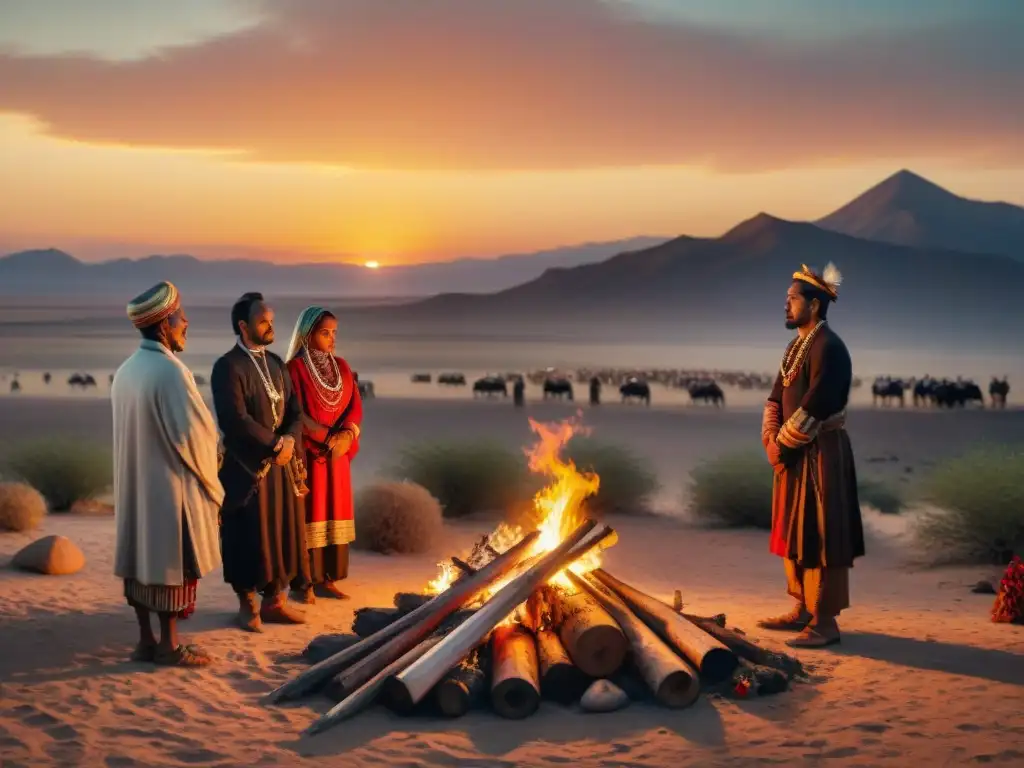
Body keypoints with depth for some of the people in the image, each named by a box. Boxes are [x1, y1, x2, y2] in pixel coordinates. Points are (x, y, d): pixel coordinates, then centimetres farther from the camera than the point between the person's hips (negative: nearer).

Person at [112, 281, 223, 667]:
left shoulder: (125, 371, 6)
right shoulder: (169, 370, -19)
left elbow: (133, 432, 12)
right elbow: (192, 431, -19)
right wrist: (208, 474, -2)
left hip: (134, 485, 8)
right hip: (170, 484, -8)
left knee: (141, 557, 12)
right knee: (171, 562, 1)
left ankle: (146, 640, 19)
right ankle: (169, 645, 7)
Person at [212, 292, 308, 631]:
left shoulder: (276, 363, 12)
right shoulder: (228, 367, -12)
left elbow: (294, 410, 10)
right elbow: (237, 420, -21)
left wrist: (289, 440, -9)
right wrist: (274, 445, -15)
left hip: (281, 463, 7)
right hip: (246, 466, -7)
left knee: (283, 532, 9)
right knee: (248, 538, 2)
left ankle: (275, 600, 21)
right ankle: (248, 605, 15)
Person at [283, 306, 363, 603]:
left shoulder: (341, 367, 10)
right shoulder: (295, 368, -8)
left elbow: (355, 405, 5)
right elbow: (297, 414, -13)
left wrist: (345, 435, -12)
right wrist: (326, 438, -17)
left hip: (337, 453, 6)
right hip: (308, 452, -6)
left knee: (334, 512, 7)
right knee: (308, 513, -3)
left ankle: (326, 578, 13)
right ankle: (303, 581, 2)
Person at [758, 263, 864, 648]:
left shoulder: (829, 348, -17)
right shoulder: (796, 346, 13)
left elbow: (813, 407, -22)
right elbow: (777, 398, 13)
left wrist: (782, 443, -14)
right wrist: (771, 439, -1)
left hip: (821, 454, -10)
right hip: (794, 453, 10)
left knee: (819, 535, -5)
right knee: (794, 532, 15)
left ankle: (825, 622, 1)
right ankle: (804, 609, 25)